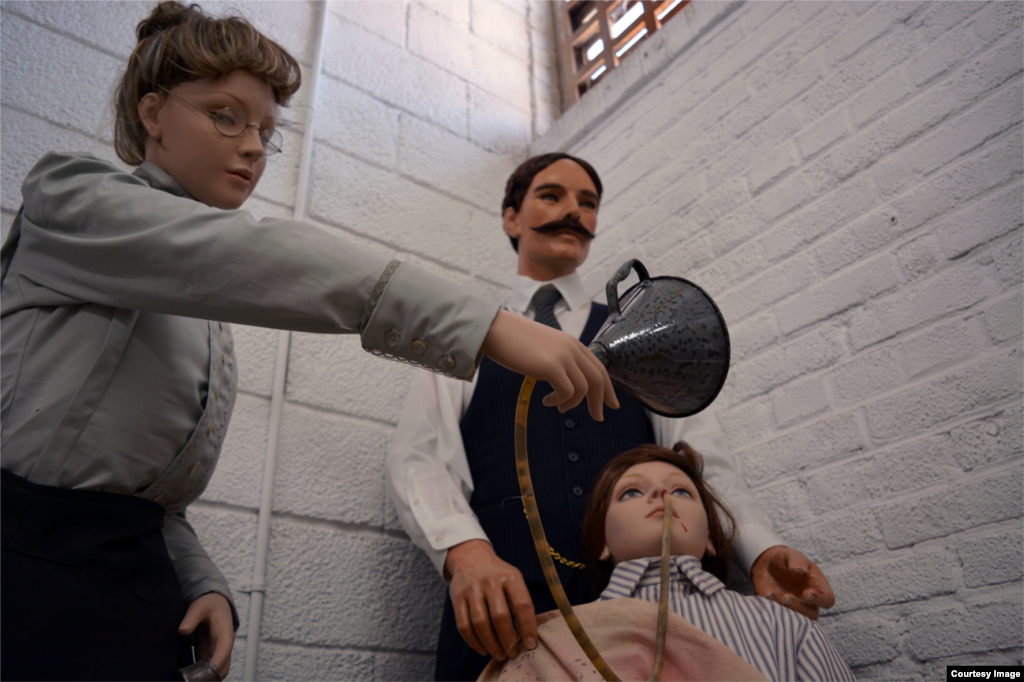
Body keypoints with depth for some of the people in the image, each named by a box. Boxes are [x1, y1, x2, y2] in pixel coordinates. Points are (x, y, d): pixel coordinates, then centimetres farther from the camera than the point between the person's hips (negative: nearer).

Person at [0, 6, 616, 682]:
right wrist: (487, 325, -33)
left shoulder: (203, 307, 17)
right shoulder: (71, 194, -3)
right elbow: (253, 256, -24)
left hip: (139, 585, 6)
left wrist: (204, 586, -4)